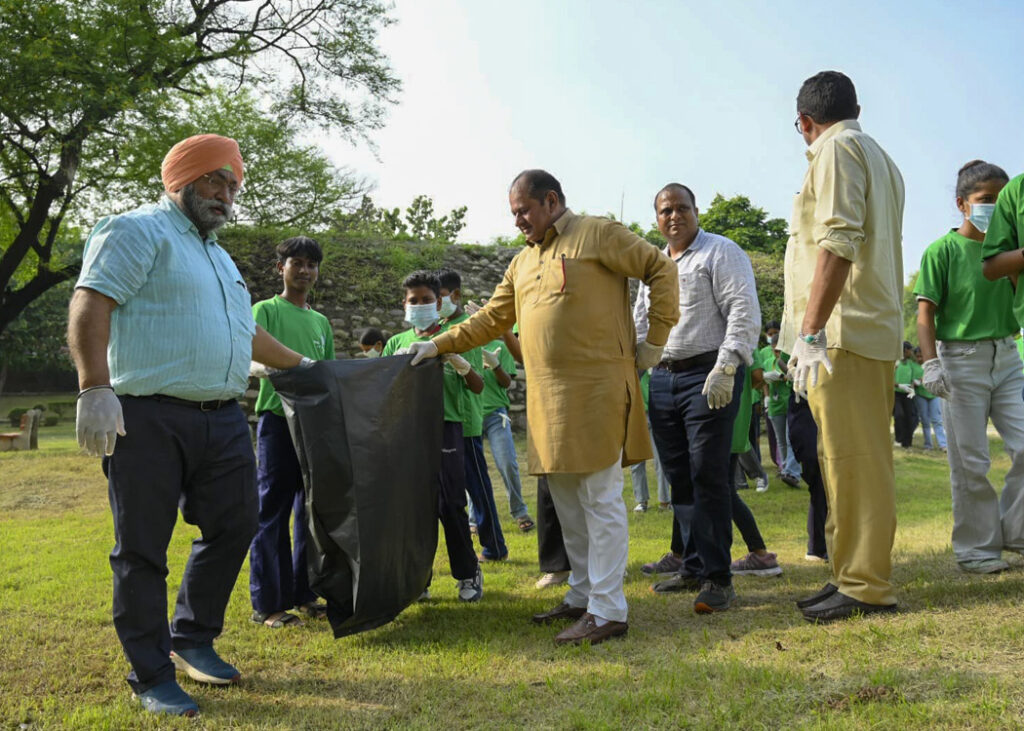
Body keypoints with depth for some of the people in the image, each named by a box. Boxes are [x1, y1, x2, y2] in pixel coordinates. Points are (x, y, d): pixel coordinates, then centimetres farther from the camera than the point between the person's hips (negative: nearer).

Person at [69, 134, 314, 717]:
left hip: (222, 420, 8)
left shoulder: (219, 256, 25)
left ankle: (193, 640, 29)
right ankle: (152, 677, 12)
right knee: (143, 549, 1)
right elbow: (90, 305, -14)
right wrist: (95, 388, -24)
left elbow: (247, 332, 34)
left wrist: (301, 364, 38)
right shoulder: (138, 232, -2)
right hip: (150, 419, -8)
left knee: (234, 527, 11)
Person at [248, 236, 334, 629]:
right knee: (273, 512, -3)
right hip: (278, 419, -6)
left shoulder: (321, 322, 19)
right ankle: (268, 604, 3)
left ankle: (304, 594, 20)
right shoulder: (266, 310, 1)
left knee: (311, 510, 10)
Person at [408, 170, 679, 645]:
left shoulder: (598, 234, 0)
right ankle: (582, 596, 24)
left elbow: (660, 269, -1)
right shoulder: (522, 263, 21)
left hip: (597, 389, -7)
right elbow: (491, 319, 24)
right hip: (548, 398, 7)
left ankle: (608, 611, 0)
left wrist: (655, 340, -3)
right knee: (567, 501, 12)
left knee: (600, 497, -5)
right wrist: (440, 345, 18)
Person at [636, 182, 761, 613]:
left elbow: (744, 313, -12)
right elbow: (639, 325, 25)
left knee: (708, 476, -10)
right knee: (679, 477, 8)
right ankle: (693, 566, 18)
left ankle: (717, 577, -4)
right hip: (663, 378, 7)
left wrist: (725, 368, -22)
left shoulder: (721, 253, -1)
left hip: (709, 376, -7)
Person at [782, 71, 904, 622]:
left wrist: (811, 332, -22)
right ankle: (853, 575, 19)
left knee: (853, 459, -8)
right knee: (845, 458, 13)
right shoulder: (878, 157, 26)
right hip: (873, 329, 10)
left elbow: (838, 242, -19)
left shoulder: (836, 149, -5)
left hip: (844, 333, -10)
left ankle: (865, 587, -3)